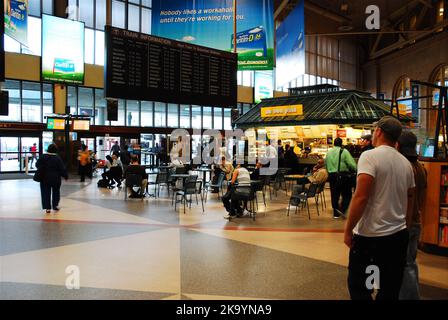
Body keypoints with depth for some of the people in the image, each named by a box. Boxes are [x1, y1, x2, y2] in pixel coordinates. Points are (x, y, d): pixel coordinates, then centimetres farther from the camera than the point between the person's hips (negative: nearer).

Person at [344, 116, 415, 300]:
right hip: (400, 235, 7)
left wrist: (348, 230, -13)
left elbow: (361, 197, -21)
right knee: (391, 290, 16)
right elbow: (409, 201, 16)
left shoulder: (370, 156, -13)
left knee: (358, 286, 7)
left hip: (369, 236, -7)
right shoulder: (406, 163, 8)